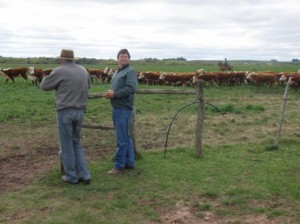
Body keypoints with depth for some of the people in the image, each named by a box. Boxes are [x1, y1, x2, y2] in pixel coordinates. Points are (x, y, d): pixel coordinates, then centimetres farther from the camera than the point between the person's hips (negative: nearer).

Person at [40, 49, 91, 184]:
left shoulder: (59, 71, -9)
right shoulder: (83, 70, 8)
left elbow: (44, 86, 3)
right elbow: (88, 85, 27)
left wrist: (57, 82, 20)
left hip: (65, 111, -5)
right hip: (80, 111, 5)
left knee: (66, 145, 6)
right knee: (76, 143, 17)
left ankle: (71, 176, 15)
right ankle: (84, 175, 13)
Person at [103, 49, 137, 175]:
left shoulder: (130, 71, -8)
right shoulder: (117, 72, 20)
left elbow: (131, 88, -20)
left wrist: (114, 94, -18)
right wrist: (110, 93, 0)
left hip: (124, 109, -9)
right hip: (116, 108, 9)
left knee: (121, 138, -4)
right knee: (126, 136, 14)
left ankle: (119, 165, 3)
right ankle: (129, 162, 23)